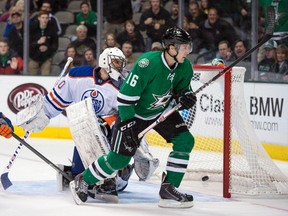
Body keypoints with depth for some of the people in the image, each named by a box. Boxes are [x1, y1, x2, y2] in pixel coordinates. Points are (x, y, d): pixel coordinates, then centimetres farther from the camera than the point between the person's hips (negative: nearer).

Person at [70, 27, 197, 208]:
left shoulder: (185, 67, -11)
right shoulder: (148, 63, -32)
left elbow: (183, 89, 7)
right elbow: (126, 94, -28)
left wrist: (184, 96, -18)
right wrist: (128, 124, -26)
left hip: (162, 111, 6)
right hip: (134, 113, -6)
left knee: (185, 140, -11)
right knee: (120, 157, -8)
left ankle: (168, 189, -3)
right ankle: (82, 182, 14)